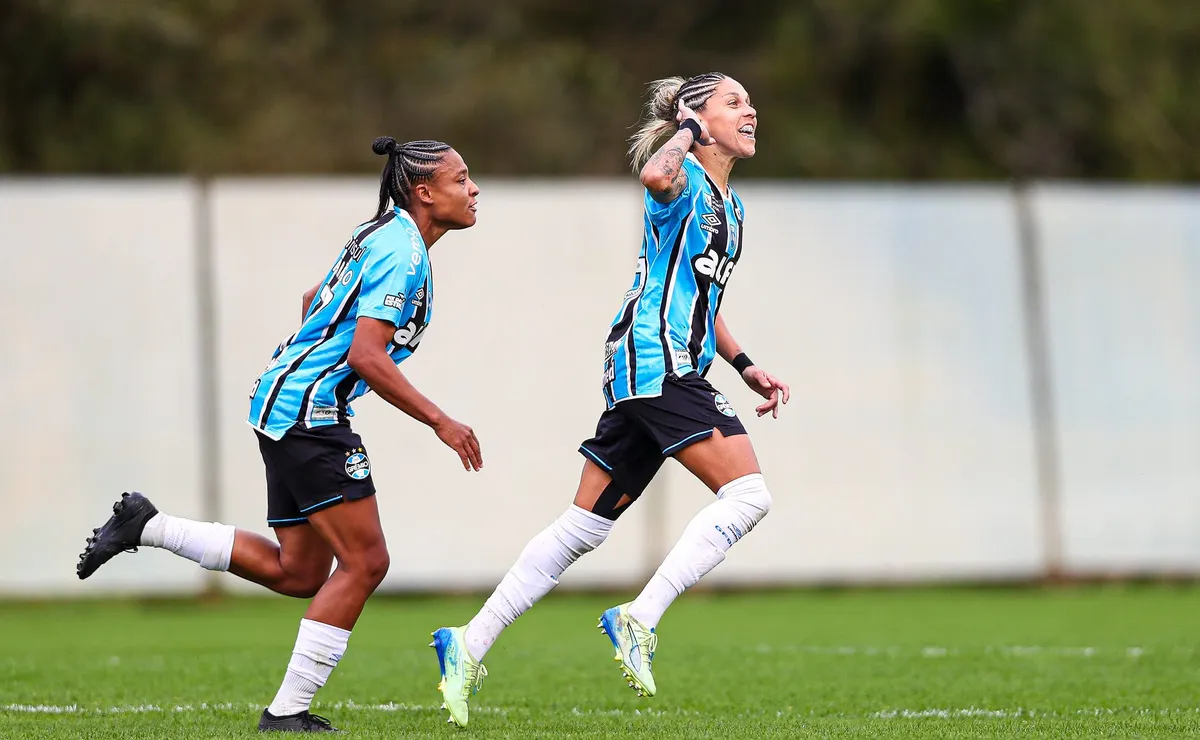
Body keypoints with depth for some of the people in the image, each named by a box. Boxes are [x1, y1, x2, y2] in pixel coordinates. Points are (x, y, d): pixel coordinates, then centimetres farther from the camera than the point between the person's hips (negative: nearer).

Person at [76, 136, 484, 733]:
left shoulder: (384, 235, 15)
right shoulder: (403, 252, -16)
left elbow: (315, 299, 29)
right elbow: (367, 357, -24)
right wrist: (440, 422, -19)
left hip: (285, 408, 10)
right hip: (307, 411, -10)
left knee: (298, 573, 12)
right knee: (365, 562, -9)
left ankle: (144, 525, 17)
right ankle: (287, 713, -6)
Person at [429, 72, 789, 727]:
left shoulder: (729, 204, 22)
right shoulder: (683, 177, -6)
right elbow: (655, 176, -34)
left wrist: (745, 365, 26)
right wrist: (687, 129, -16)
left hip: (676, 367, 10)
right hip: (655, 359, -10)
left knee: (586, 525, 6)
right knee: (747, 493, -17)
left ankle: (468, 646, 6)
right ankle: (638, 621, -18)